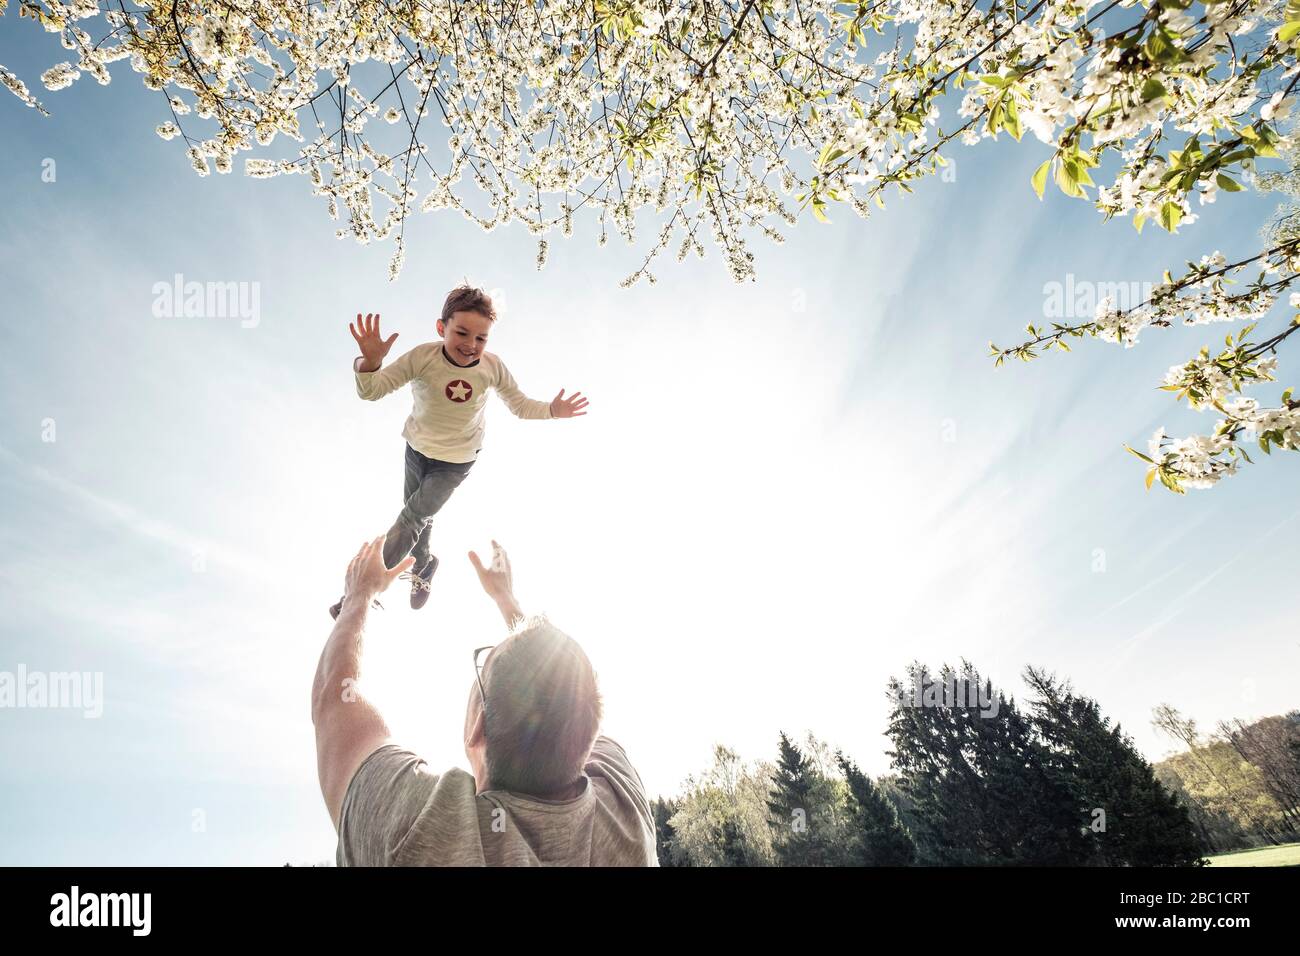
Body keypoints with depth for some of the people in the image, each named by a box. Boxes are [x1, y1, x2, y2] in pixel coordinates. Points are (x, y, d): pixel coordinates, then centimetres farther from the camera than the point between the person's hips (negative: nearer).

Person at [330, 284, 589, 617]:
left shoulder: (492, 367, -23)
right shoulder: (424, 356, -27)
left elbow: (520, 404, -6)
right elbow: (371, 391, -27)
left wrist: (552, 410, -24)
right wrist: (371, 362, -49)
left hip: (456, 461, -2)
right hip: (417, 449, 2)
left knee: (412, 518, -2)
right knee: (417, 516, 21)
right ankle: (423, 563, 52)